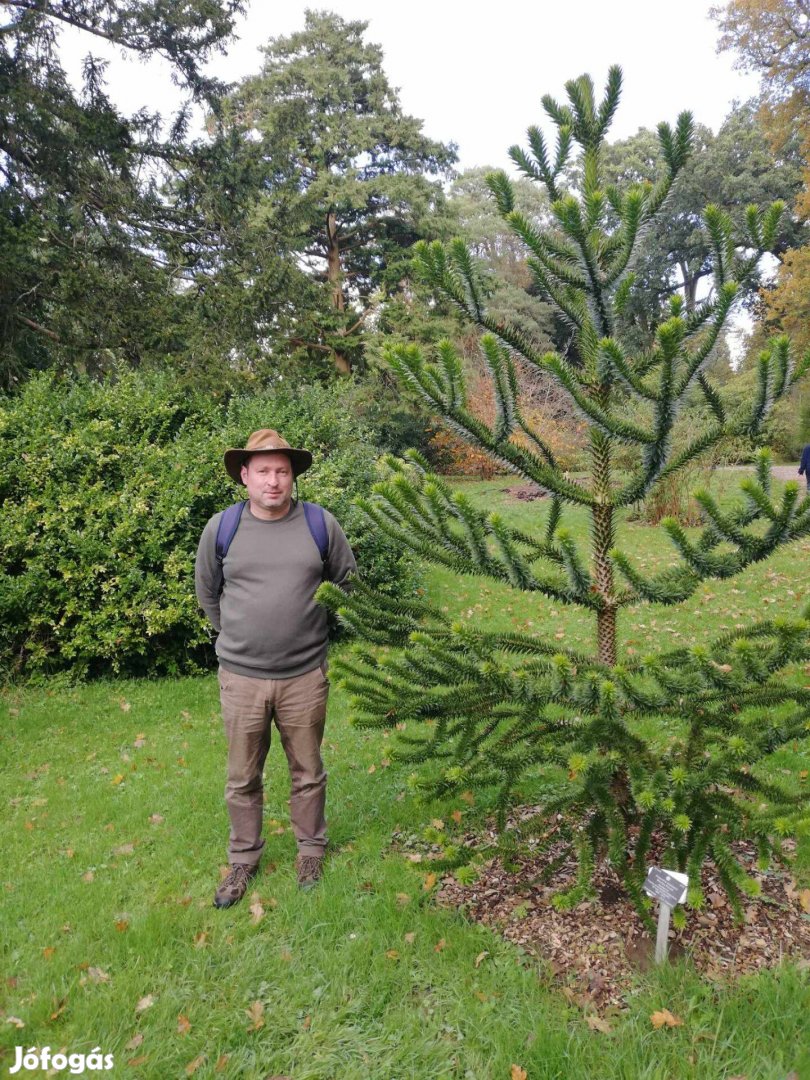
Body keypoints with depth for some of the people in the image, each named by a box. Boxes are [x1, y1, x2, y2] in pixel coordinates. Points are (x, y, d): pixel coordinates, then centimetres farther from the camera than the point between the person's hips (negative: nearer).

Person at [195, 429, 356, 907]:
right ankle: (244, 860, 35)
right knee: (243, 779, 14)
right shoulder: (221, 528, -4)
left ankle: (311, 852, 36)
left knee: (308, 773, 15)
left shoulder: (321, 524, -5)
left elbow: (347, 582, 10)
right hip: (241, 676, 1)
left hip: (305, 675, 0)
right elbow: (208, 593, 12)